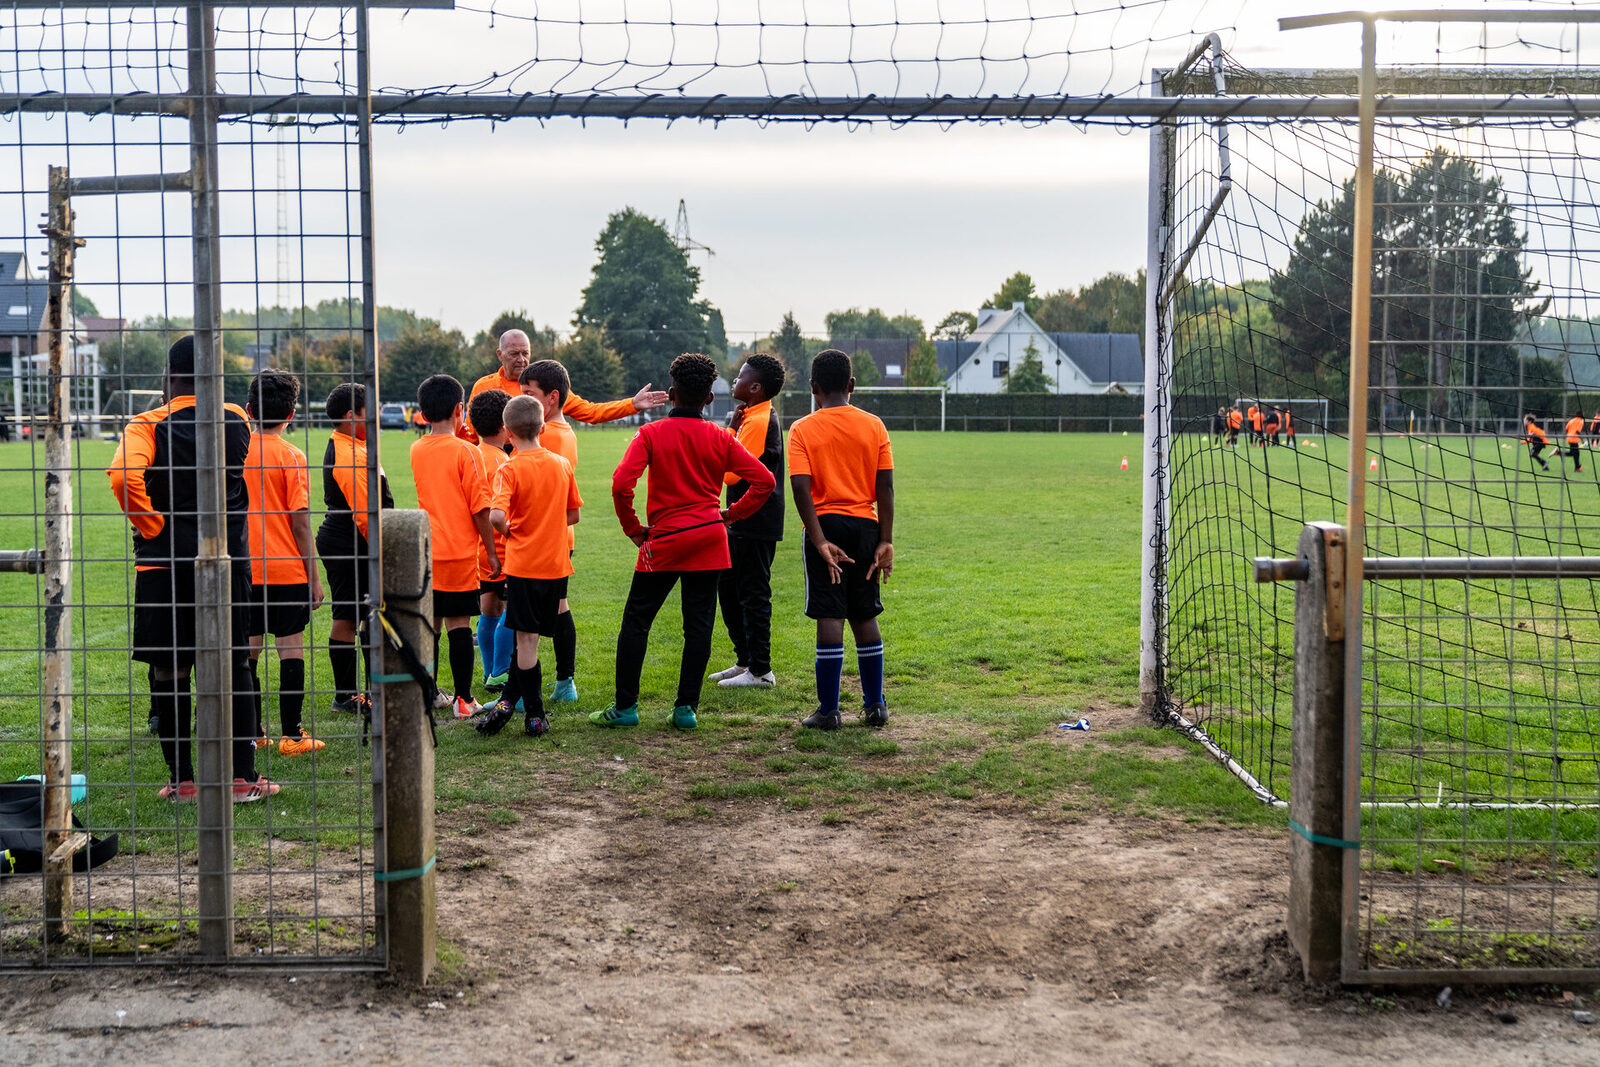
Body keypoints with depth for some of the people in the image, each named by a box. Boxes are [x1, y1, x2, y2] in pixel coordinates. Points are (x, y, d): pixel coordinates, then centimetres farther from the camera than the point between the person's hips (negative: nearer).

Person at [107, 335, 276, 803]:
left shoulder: (148, 426, -8)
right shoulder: (237, 420, 2)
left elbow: (123, 474, -26)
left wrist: (151, 526, -12)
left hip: (164, 561, -2)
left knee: (170, 672, 6)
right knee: (232, 667, 8)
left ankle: (181, 780, 11)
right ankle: (242, 777, 9)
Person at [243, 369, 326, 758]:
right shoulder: (291, 456, -8)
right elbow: (300, 520, -9)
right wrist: (314, 575, -3)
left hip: (246, 567, 4)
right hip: (288, 568, -3)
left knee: (248, 649, 10)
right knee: (290, 646, 2)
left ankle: (251, 731, 15)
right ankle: (292, 734, 3)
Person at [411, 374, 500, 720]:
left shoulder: (417, 451, 5)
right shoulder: (465, 451, -10)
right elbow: (479, 509, -11)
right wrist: (492, 552, -2)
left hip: (426, 552, 4)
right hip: (459, 552, -4)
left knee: (429, 623, 11)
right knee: (458, 624, -1)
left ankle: (429, 693, 18)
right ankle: (463, 700, 2)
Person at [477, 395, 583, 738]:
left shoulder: (510, 470, -11)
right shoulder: (562, 464, 3)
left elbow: (496, 516, -25)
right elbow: (573, 515, 10)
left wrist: (508, 531, -5)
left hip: (523, 564, -4)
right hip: (557, 563, 4)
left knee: (527, 638, 2)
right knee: (529, 636, 12)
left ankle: (535, 715, 5)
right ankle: (509, 701, 15)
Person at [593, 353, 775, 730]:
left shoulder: (651, 434, -4)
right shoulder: (721, 439, 3)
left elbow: (621, 483, -16)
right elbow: (764, 480, 0)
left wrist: (633, 529, -3)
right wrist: (732, 514, 9)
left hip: (664, 542, -2)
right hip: (709, 540, 2)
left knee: (636, 620, 7)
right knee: (699, 625, 5)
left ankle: (625, 707, 6)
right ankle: (686, 708, 4)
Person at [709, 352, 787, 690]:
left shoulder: (758, 421, -17)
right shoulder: (754, 417, 15)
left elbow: (730, 472, -21)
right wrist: (733, 429, 3)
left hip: (756, 524, -10)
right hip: (744, 522, 10)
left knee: (753, 593, -4)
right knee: (728, 586, 16)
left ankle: (760, 671, 2)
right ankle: (746, 660, 24)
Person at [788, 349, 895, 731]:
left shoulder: (802, 430, -3)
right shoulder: (874, 426, 4)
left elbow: (801, 489, -14)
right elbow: (885, 488, -1)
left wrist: (820, 541, -14)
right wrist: (886, 541, 0)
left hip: (826, 527, -3)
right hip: (865, 527, 3)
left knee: (830, 617, -2)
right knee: (865, 617, 12)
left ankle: (828, 710, -1)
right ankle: (875, 705, 17)